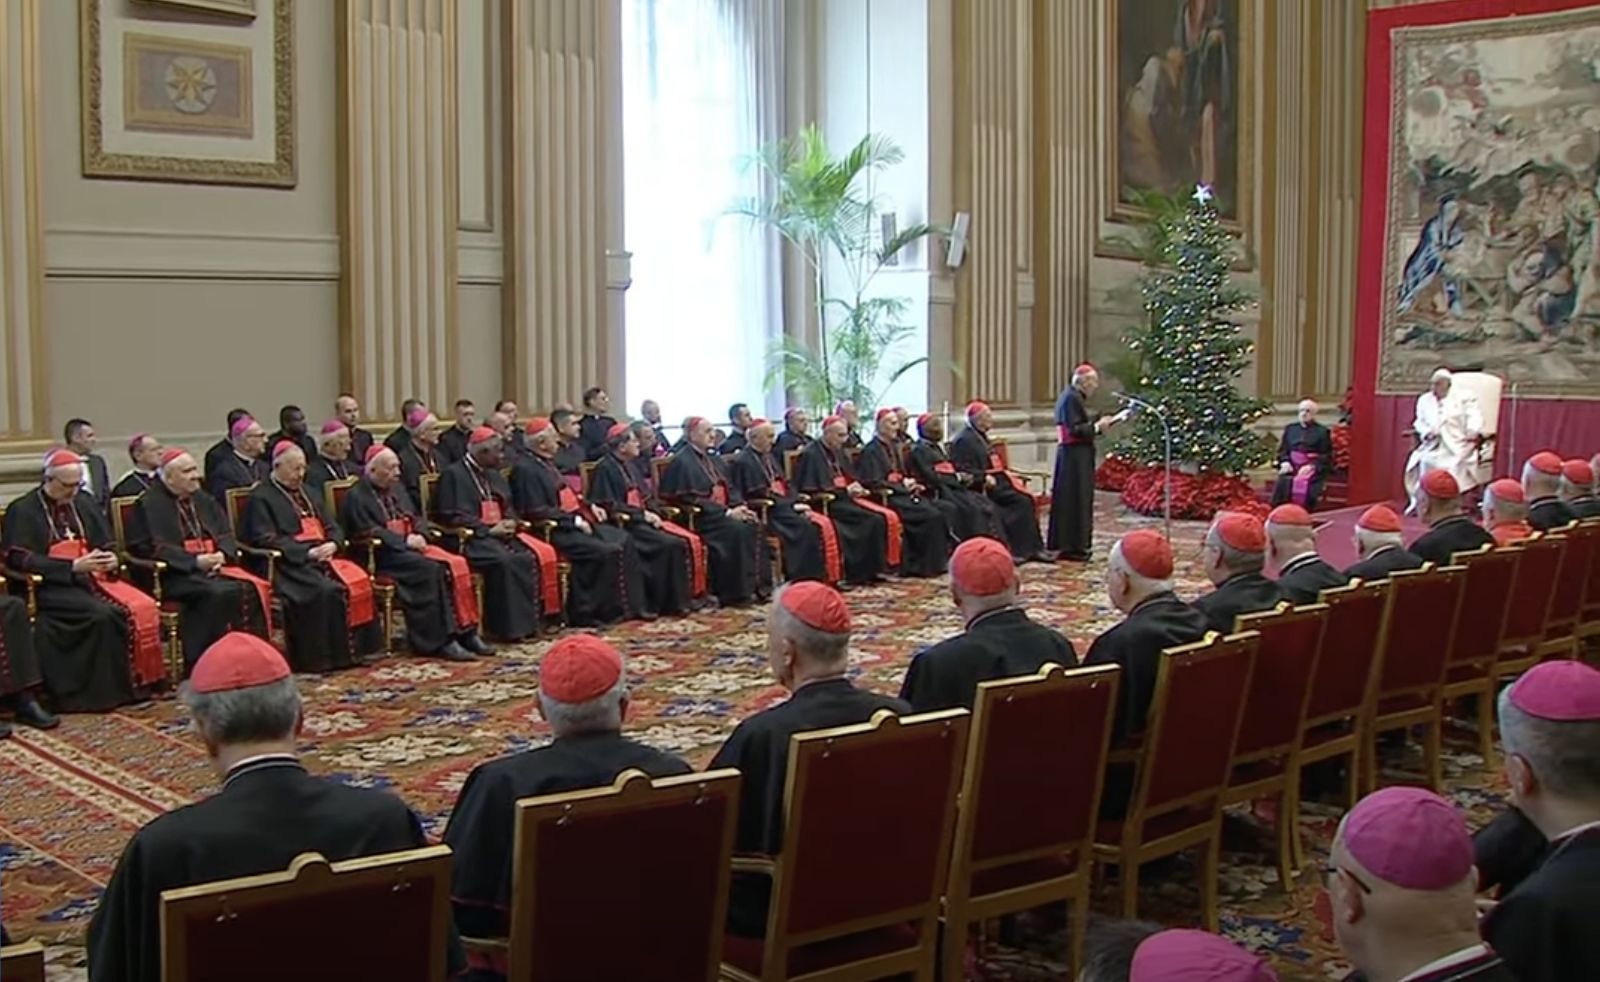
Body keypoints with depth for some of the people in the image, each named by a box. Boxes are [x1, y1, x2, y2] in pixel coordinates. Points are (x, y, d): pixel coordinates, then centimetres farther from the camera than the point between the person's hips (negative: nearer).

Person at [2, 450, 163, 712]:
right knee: (103, 614, -32)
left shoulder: (84, 503, 19)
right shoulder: (22, 511, 1)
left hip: (93, 577, 5)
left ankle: (142, 681, -17)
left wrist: (113, 559, -4)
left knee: (144, 607, -23)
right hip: (51, 586, -5)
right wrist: (73, 567, -18)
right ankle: (107, 692, -22)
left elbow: (107, 544, 23)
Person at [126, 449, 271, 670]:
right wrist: (195, 561, -18)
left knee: (250, 589, -23)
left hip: (214, 567, 6)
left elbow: (226, 534, 18)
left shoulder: (203, 501, 22)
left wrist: (221, 555, -6)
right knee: (219, 593, -33)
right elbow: (152, 547, -10)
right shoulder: (149, 505, 0)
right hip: (177, 574, -6)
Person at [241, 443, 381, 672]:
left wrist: (332, 544, -1)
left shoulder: (308, 494, 26)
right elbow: (266, 539, -9)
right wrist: (307, 552, -17)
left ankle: (355, 646, -20)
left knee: (359, 581, -22)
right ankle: (327, 655, -25)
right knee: (325, 590, -32)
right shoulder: (261, 498, 2)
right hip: (290, 564, -6)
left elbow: (331, 528, 24)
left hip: (322, 557, 7)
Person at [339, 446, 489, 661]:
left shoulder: (397, 488, 21)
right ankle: (440, 640, -29)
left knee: (457, 564, -18)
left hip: (411, 546, 7)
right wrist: (405, 541, -17)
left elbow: (417, 516, 21)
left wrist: (420, 535, -1)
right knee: (431, 568, -31)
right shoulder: (357, 497, -3)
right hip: (385, 556, -7)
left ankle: (465, 631, -18)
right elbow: (368, 532, -13)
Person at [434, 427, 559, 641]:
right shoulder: (453, 475, -1)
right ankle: (511, 626, -27)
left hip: (502, 533, 7)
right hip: (473, 538, -7)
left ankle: (532, 619, -14)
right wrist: (489, 530, -16)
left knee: (541, 554, -18)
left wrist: (511, 523, -1)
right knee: (505, 561, -34)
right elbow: (452, 517, -10)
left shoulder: (495, 476, 24)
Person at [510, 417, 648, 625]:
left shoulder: (547, 463, 17)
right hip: (557, 530, -10)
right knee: (606, 551, -25)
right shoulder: (525, 469, -13)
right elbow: (537, 511, -20)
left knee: (624, 541, -2)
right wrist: (575, 521, -18)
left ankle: (632, 605, 0)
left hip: (576, 521, 10)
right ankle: (583, 613, -13)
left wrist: (589, 506, 10)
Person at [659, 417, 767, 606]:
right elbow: (691, 499, -15)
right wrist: (727, 512, -18)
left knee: (754, 525, -18)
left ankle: (758, 585, -17)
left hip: (724, 512, 8)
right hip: (701, 518, -8)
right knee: (737, 529, -30)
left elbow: (730, 490, 18)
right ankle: (737, 592, -23)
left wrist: (741, 507, -4)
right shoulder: (682, 462, -7)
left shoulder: (714, 460, 19)